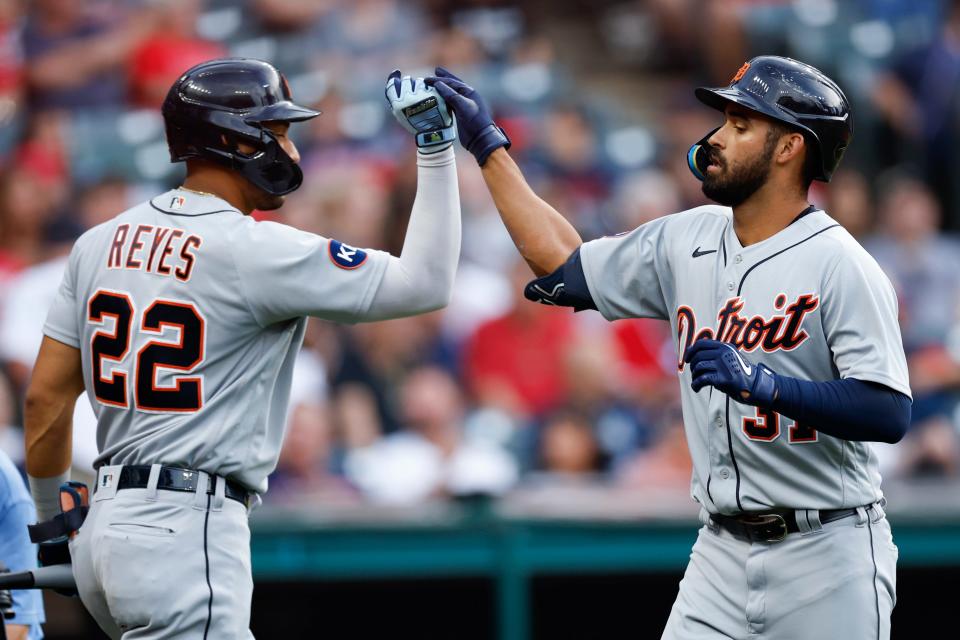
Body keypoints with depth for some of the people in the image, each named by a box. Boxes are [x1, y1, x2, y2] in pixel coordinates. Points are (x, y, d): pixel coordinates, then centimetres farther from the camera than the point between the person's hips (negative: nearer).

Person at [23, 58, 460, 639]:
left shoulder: (102, 242, 10)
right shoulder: (256, 250, -11)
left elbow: (47, 396, 11)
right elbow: (425, 285, -10)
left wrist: (53, 520, 23)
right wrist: (437, 149, -3)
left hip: (107, 523, 9)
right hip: (185, 535, -8)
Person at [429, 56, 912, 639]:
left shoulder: (839, 264, -13)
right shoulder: (688, 240, 8)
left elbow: (890, 414, -21)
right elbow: (566, 267, 17)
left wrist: (761, 383, -30)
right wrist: (488, 144, 17)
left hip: (826, 558, -6)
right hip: (724, 549, 6)